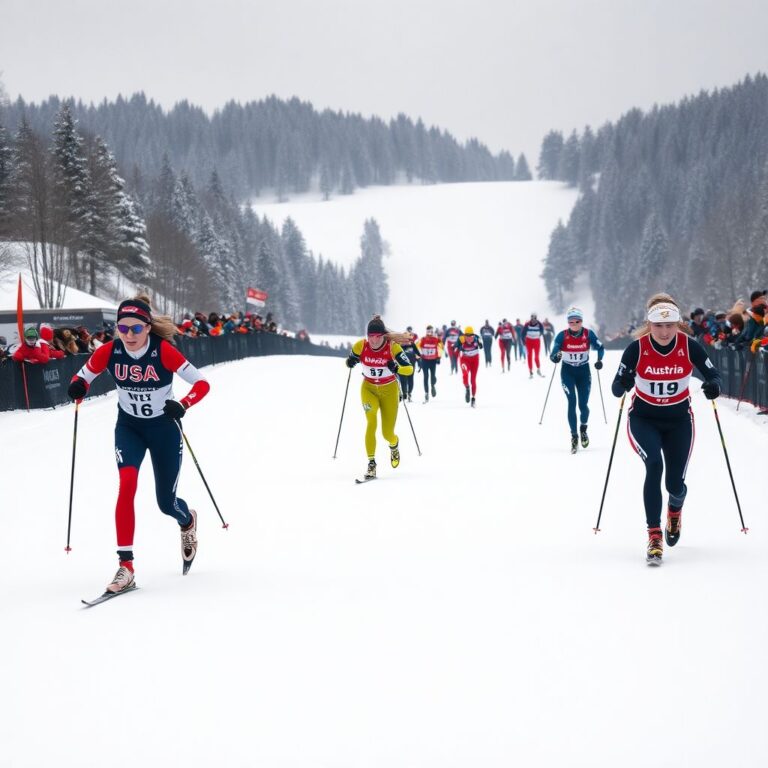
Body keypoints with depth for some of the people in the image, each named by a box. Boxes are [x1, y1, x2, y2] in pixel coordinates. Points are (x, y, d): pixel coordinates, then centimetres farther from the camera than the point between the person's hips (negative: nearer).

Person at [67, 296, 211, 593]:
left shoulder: (163, 351, -25)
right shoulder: (109, 352, -17)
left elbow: (202, 384, -23)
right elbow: (83, 376, -3)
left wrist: (182, 405, -42)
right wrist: (78, 388, -27)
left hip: (164, 427, -2)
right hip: (128, 426, 2)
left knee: (166, 502, 8)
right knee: (127, 483, -25)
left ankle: (188, 521, 49)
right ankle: (126, 566, -22)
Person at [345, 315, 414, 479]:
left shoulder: (393, 347, -20)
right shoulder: (360, 346, -14)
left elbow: (409, 369, -18)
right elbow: (350, 361, 5)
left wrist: (396, 368, -37)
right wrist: (350, 362, -18)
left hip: (389, 390, -1)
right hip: (369, 389, 1)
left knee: (388, 434, 3)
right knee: (371, 422, -26)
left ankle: (394, 444, 42)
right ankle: (371, 463, -21)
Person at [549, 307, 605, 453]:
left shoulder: (588, 334, -11)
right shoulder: (562, 336, -14)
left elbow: (600, 348, 0)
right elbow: (553, 354, -16)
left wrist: (599, 360, -18)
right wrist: (555, 357, -39)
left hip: (584, 371, 1)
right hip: (568, 371, -1)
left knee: (583, 404, -1)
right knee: (572, 402, -15)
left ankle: (583, 429, 30)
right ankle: (574, 436, -9)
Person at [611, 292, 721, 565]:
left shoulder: (690, 346, -15)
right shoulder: (636, 348, -18)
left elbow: (714, 375, -8)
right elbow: (617, 388, -17)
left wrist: (713, 386, -31)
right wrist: (623, 384, -41)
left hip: (678, 420, 2)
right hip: (644, 418, -1)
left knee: (675, 484, 1)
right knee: (654, 465, -28)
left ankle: (675, 508, 42)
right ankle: (654, 536, -23)